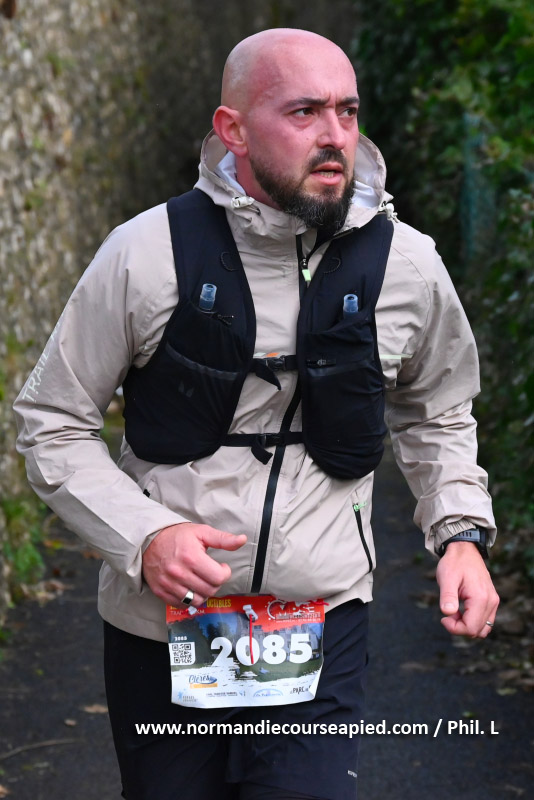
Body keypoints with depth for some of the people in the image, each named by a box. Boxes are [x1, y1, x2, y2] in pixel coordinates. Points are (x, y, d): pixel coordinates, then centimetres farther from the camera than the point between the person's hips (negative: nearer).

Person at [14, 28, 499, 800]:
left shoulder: (408, 265, -2)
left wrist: (461, 532, 2)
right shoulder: (146, 254, -10)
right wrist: (143, 535, -17)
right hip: (158, 632, 0)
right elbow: (51, 421, -2)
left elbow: (436, 414, 17)